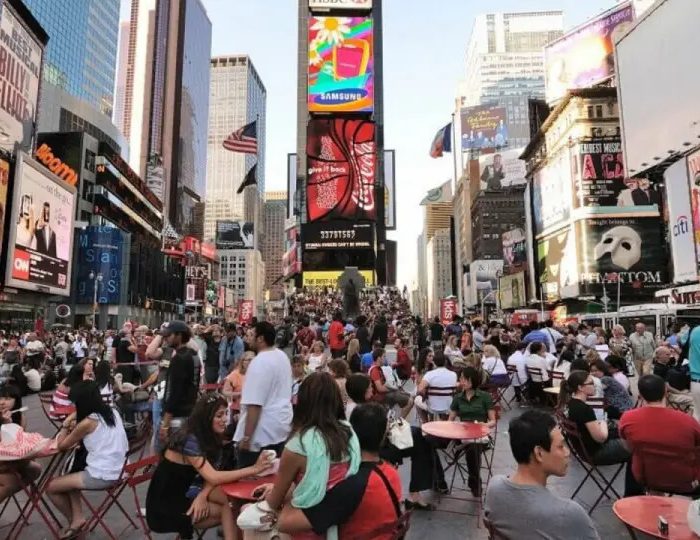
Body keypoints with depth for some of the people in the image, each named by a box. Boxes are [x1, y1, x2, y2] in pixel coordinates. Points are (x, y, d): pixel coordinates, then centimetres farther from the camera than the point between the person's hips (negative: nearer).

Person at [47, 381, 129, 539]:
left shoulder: (87, 422, -15)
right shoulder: (112, 411, 7)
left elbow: (61, 446, -1)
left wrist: (66, 423, 6)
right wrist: (76, 429, 13)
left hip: (102, 476, -8)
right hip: (117, 470, 8)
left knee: (52, 487, 11)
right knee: (71, 476, 27)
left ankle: (74, 521, 28)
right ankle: (77, 519, 19)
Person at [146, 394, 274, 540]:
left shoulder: (210, 438, 2)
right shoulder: (189, 440, -24)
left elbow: (211, 476, -3)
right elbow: (212, 477, -30)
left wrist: (202, 496, -23)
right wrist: (254, 469, -34)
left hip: (182, 494, 7)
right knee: (227, 508, -16)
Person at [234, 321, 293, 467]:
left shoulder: (259, 362, -20)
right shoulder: (283, 357, 8)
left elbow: (254, 404, -24)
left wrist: (246, 437, -20)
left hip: (262, 434, -9)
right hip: (281, 427, 9)